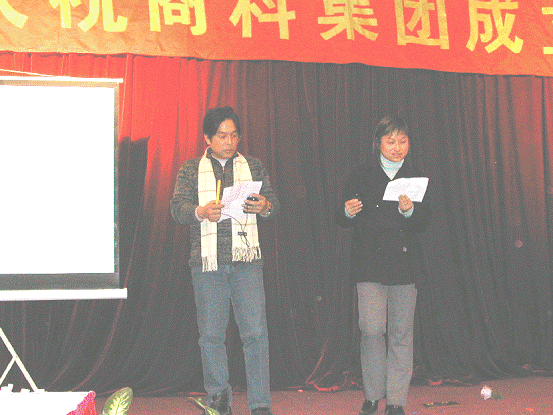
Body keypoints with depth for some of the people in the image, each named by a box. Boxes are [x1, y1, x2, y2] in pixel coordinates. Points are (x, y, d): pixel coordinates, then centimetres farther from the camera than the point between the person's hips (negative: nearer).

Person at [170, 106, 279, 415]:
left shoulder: (254, 167, 15)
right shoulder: (191, 170, 11)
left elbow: (274, 204, 9)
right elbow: (178, 208, 0)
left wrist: (265, 207, -15)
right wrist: (201, 212, -21)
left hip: (246, 261, 0)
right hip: (207, 262, 0)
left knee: (255, 331, -7)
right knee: (211, 333, 4)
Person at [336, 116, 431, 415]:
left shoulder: (416, 178, 11)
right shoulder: (360, 177, 7)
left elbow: (423, 223, 4)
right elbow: (341, 219, 7)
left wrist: (409, 211, -17)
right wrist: (348, 212, -16)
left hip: (405, 264, 1)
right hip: (369, 264, -1)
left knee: (401, 333, 2)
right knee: (371, 330, -10)